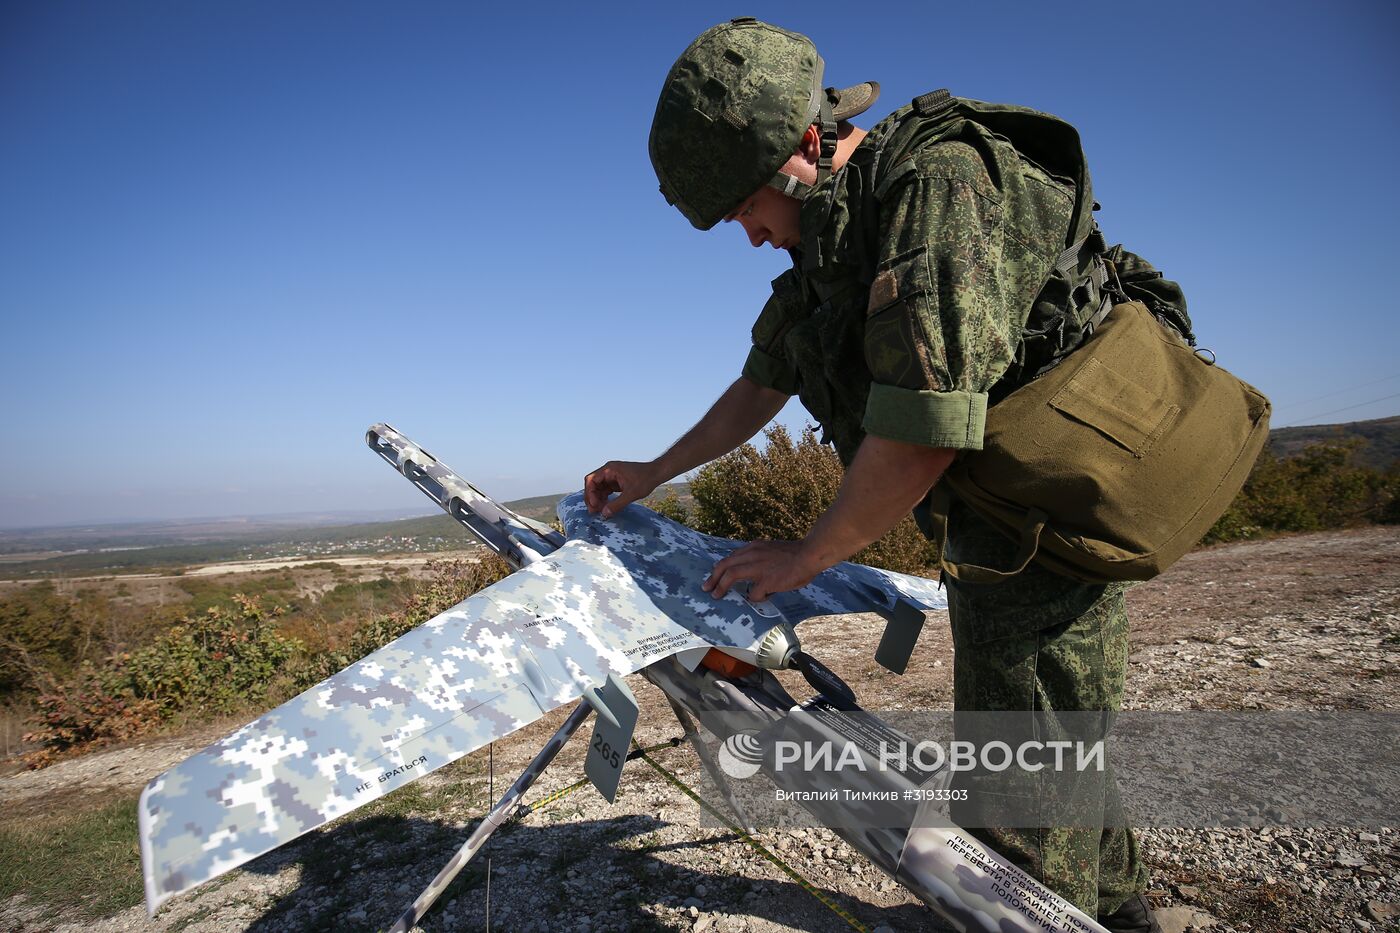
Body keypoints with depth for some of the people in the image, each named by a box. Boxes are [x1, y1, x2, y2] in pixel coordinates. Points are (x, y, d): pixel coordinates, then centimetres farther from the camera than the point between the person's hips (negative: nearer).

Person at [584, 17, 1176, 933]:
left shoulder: (938, 182, -23)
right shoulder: (825, 245, 8)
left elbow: (926, 428, -30)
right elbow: (760, 386, 18)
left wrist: (808, 556, -17)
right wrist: (654, 472, 20)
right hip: (993, 529, 10)